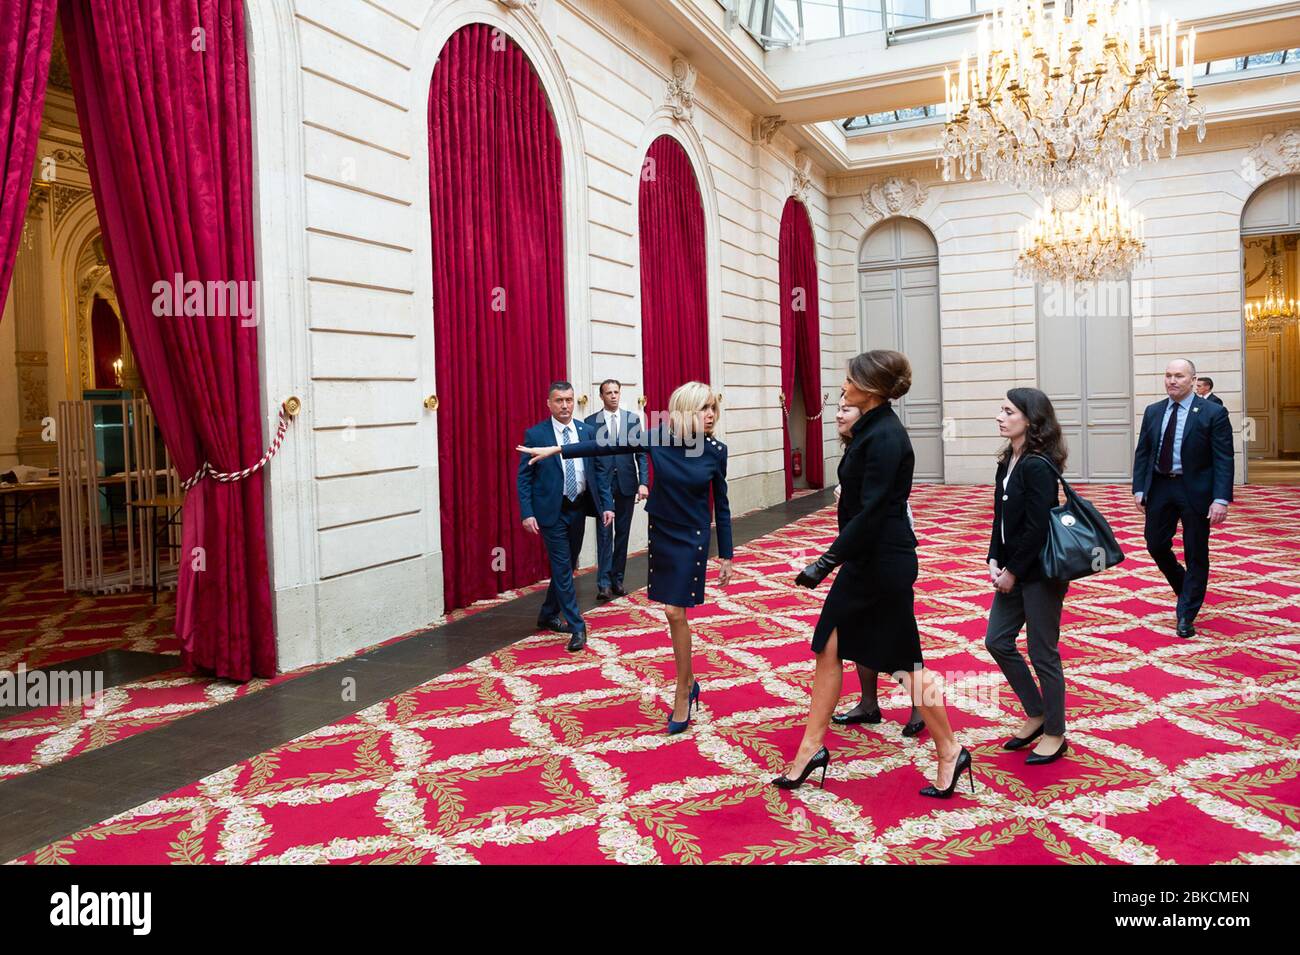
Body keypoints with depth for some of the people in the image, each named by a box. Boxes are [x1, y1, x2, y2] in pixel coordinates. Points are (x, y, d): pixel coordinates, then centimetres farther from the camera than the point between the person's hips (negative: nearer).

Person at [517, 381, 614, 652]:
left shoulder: (588, 431, 3)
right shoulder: (535, 434, -7)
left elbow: (600, 470, 7)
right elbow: (523, 477, -7)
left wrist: (606, 505, -2)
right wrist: (527, 513, -15)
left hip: (578, 508, 5)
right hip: (552, 511, -5)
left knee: (567, 566, 15)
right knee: (562, 568, -3)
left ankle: (548, 616, 34)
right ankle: (577, 627, 4)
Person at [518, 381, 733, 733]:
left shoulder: (715, 450, -11)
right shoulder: (658, 437, -10)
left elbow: (721, 506, -3)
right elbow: (608, 446, -6)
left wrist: (726, 556, -1)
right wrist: (557, 450, -8)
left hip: (692, 539, -2)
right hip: (660, 534, 3)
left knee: (675, 612, -6)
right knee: (676, 613, 12)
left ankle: (683, 694, 10)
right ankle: (688, 682, 30)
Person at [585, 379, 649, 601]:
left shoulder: (633, 419, 5)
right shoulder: (591, 422, 1)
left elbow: (641, 453, 4)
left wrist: (643, 482, -6)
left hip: (626, 484, 2)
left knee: (622, 533, 8)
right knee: (604, 533, -5)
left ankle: (617, 579, 18)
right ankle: (604, 583, -4)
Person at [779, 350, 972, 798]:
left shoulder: (885, 437, -19)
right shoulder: (871, 429, 10)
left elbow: (870, 511, -24)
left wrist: (828, 560, -24)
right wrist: (835, 559, 20)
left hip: (883, 564, -10)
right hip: (865, 561, 10)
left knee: (903, 661, 3)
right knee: (828, 650, 10)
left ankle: (950, 751, 21)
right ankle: (811, 748, 20)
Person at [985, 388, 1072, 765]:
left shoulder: (1038, 465, -20)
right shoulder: (1009, 460, 7)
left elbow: (1037, 528, -21)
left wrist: (1013, 570, -14)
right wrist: (994, 561, 1)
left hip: (1040, 572, -9)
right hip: (1013, 570, 9)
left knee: (1042, 654, 4)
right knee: (997, 640, 13)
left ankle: (1055, 734, 21)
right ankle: (1035, 714, 31)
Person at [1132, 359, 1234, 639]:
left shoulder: (1213, 412, -8)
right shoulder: (1153, 412, 6)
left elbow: (1224, 459, -11)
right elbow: (1142, 453, 9)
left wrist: (1221, 499, -18)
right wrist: (1139, 488, 0)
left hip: (1195, 490, -4)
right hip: (1159, 487, 4)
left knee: (1195, 553, 4)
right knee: (1156, 545, 9)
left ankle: (1186, 615, 16)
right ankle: (1185, 588, 37)